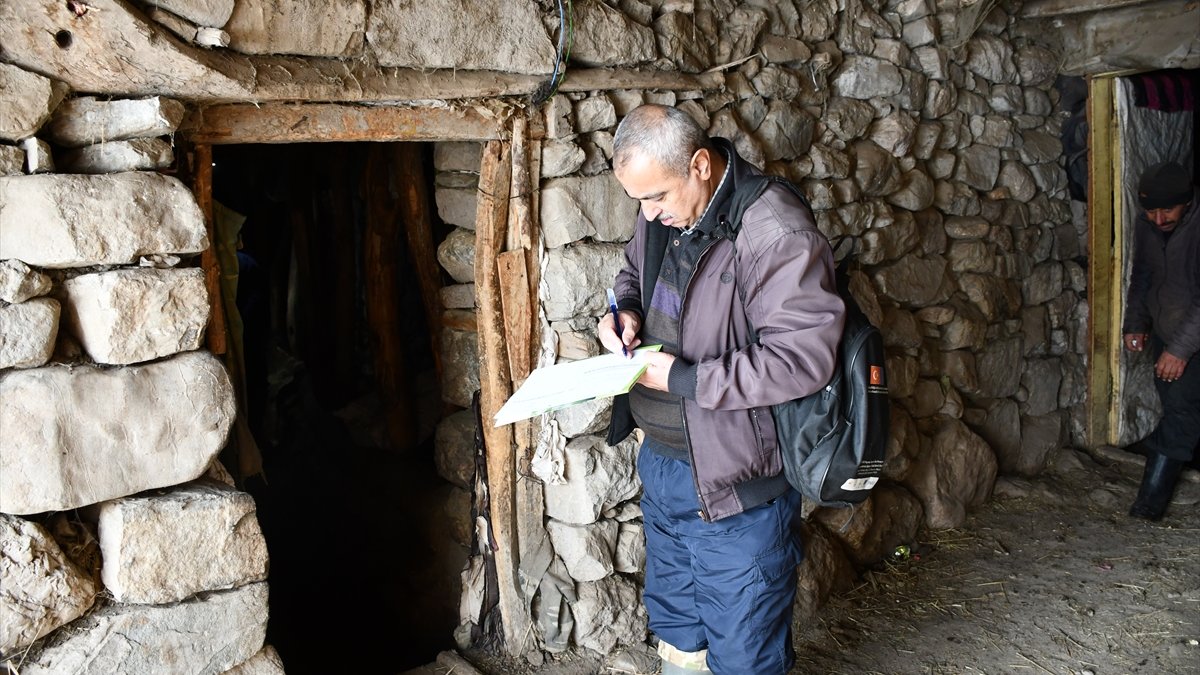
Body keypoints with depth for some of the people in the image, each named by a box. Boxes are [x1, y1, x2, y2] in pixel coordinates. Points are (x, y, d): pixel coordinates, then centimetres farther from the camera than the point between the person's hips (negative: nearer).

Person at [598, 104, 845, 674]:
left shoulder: (776, 232, -25)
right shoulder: (660, 212, 1)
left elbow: (804, 356, -29)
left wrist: (684, 379, -25)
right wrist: (625, 310, -3)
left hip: (735, 484, -8)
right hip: (660, 462, 8)